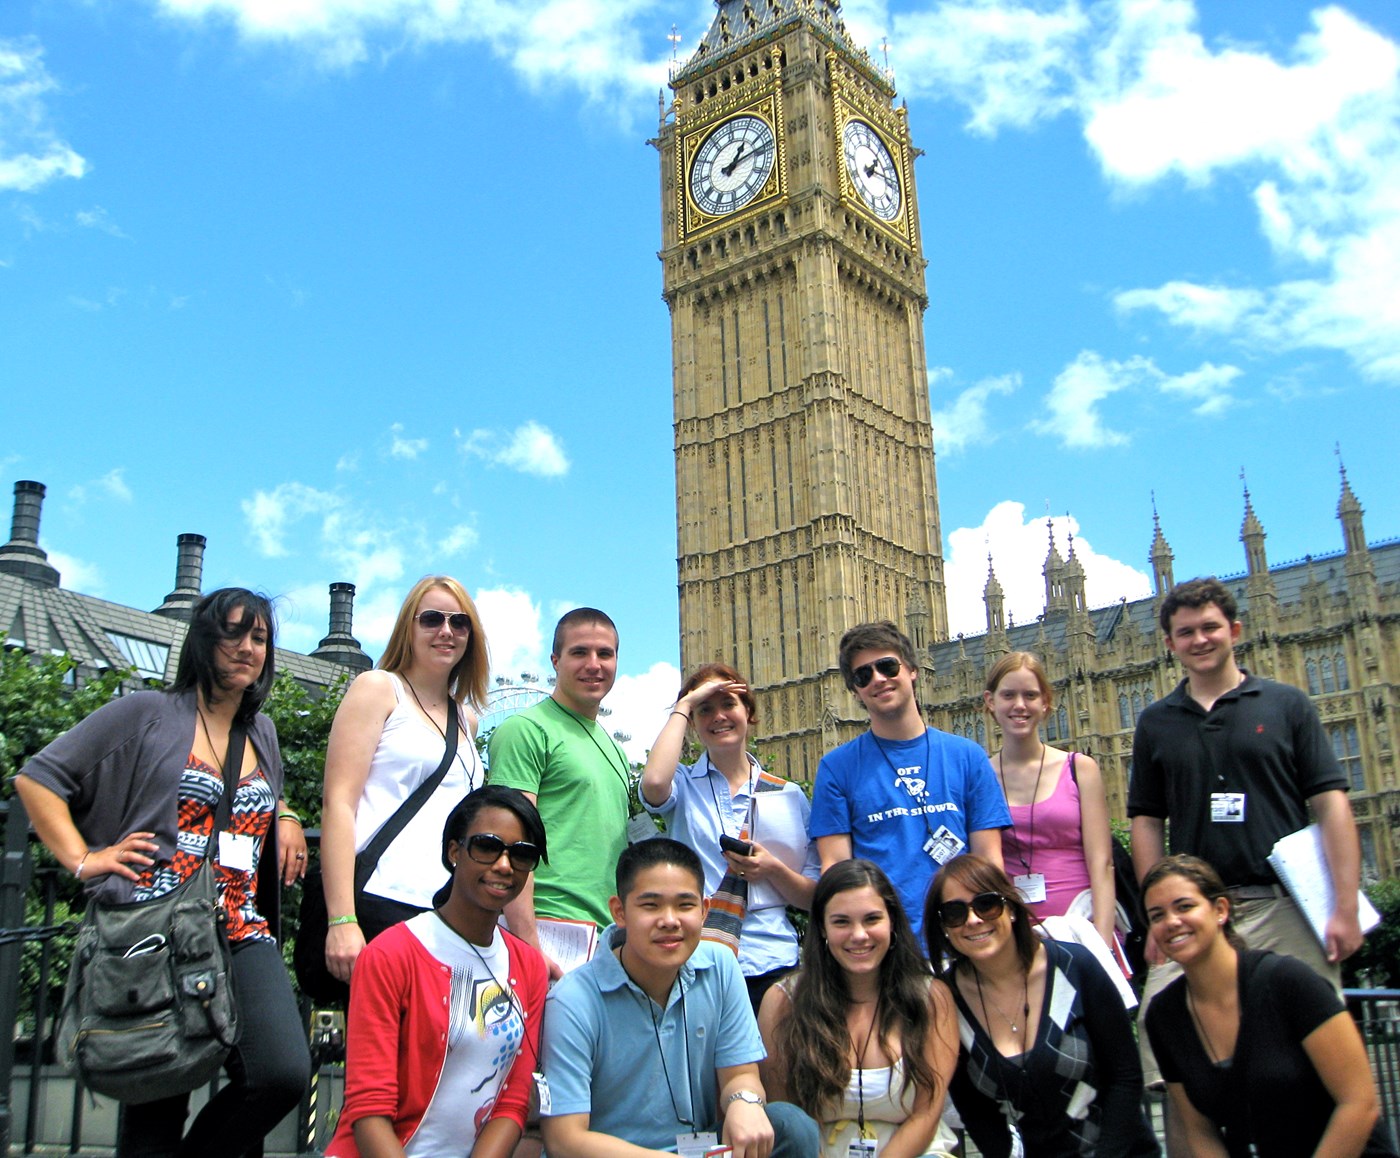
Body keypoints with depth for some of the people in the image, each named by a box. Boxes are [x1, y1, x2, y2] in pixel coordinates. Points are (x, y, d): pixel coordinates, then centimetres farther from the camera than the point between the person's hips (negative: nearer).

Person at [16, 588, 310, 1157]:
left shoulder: (261, 732, 21)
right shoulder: (146, 715, 6)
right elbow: (37, 778, 7)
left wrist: (287, 818, 19)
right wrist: (83, 861, -3)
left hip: (243, 935, 4)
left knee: (284, 1073, -18)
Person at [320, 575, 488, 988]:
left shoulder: (466, 719, 20)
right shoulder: (379, 689, 4)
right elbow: (337, 802, -6)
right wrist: (341, 920, -15)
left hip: (445, 915, 5)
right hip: (376, 906, -5)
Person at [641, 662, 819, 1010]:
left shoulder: (790, 796, 11)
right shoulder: (683, 784, 8)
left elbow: (814, 898, 12)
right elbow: (654, 783, -19)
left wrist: (773, 869, -9)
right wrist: (683, 705, -8)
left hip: (771, 965, 1)